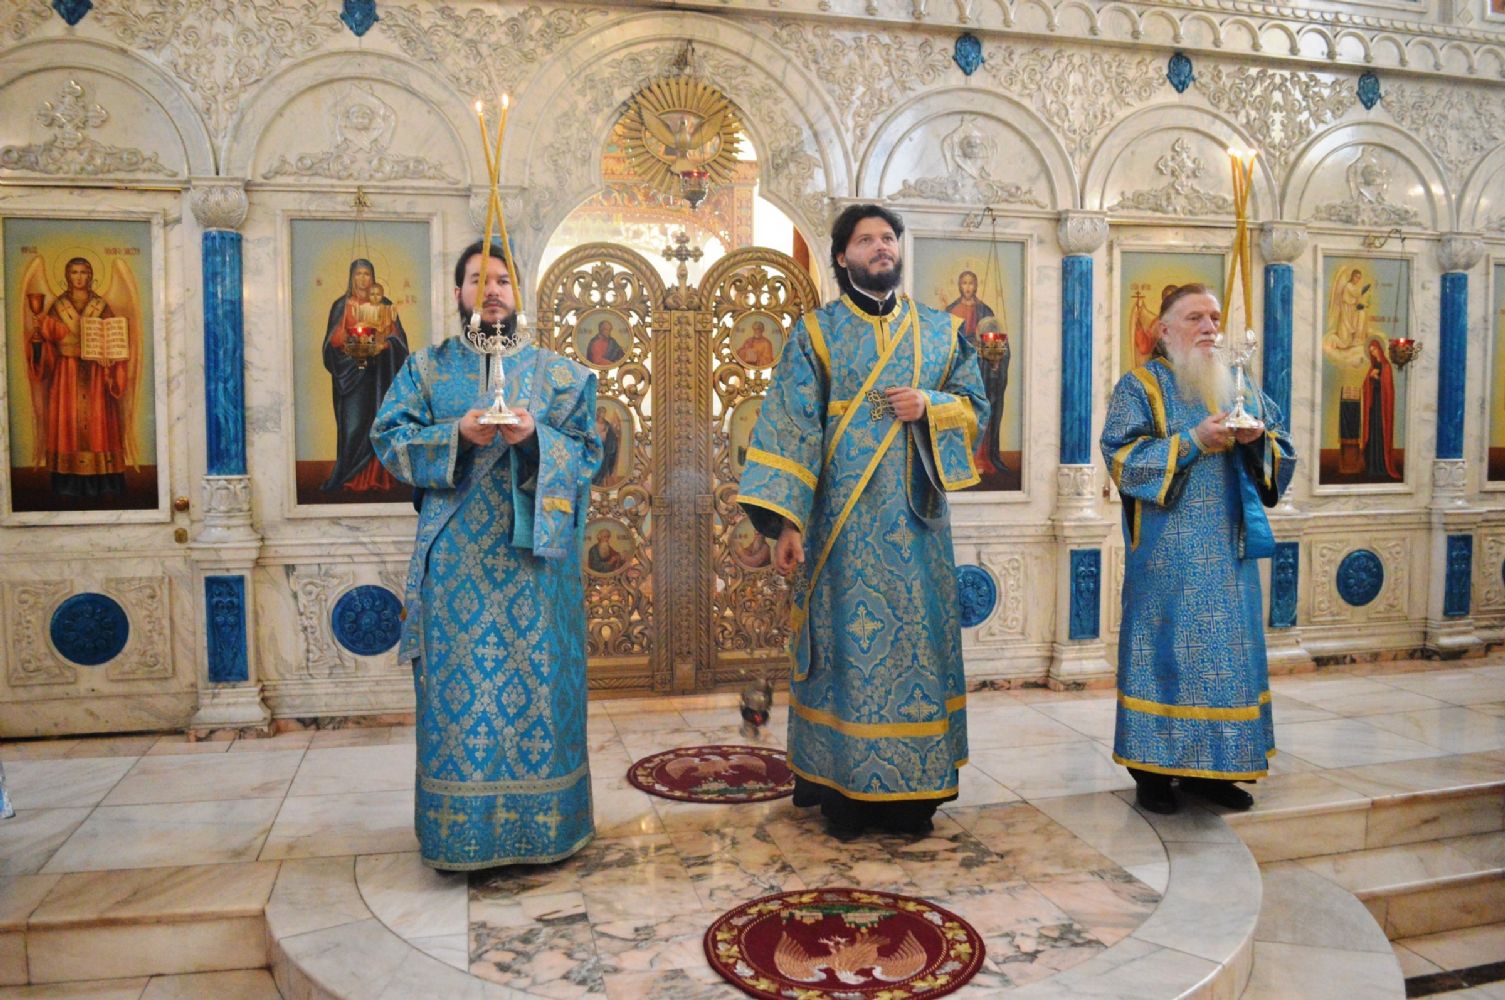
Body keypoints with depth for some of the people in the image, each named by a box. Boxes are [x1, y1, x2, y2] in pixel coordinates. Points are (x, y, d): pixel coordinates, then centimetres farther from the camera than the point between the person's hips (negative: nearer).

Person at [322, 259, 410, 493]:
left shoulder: (384, 305, 9)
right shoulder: (341, 305, 8)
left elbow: (397, 339, 5)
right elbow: (333, 341, 3)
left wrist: (381, 345, -15)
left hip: (378, 374, 1)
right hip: (350, 372, -1)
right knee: (352, 424, -7)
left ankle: (377, 478, 3)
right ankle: (351, 479, -3)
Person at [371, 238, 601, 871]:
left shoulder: (558, 373, 11)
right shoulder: (427, 368, 12)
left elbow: (587, 450, 3)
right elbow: (388, 436, 1)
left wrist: (535, 436, -16)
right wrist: (456, 435, -15)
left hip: (534, 555, 0)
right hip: (456, 561, 0)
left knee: (535, 683, 2)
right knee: (459, 686, 1)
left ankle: (541, 825, 14)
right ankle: (459, 831, 12)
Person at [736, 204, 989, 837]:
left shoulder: (940, 331, 14)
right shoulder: (815, 333, 3)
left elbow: (975, 404, 14)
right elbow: (790, 427, -5)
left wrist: (930, 404, -8)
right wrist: (787, 520, -14)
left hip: (915, 518, 3)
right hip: (844, 520, -3)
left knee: (919, 637, 4)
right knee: (847, 640, -1)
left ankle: (912, 790, 16)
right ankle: (843, 789, 10)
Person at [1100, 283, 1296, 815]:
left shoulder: (1241, 386, 16)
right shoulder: (1140, 387, 1)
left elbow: (1283, 457, 14)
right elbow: (1121, 456, -12)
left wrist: (1258, 440, -8)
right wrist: (1193, 441, -18)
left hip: (1229, 550, 5)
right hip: (1166, 554, -5)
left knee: (1230, 650, 6)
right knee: (1164, 649, -3)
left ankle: (1211, 769, 16)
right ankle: (1153, 769, 8)